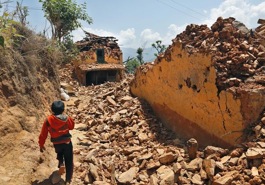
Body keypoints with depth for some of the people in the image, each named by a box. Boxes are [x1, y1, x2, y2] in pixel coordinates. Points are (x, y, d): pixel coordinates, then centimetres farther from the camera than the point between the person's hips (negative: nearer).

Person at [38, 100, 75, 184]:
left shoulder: (48, 120, -10)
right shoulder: (67, 118, -12)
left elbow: (43, 134, -3)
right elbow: (72, 126, 9)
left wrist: (41, 144, 9)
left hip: (56, 144, 2)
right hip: (67, 142, -2)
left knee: (60, 152, 36)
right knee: (69, 162, 11)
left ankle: (61, 163, 10)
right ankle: (68, 180, 13)